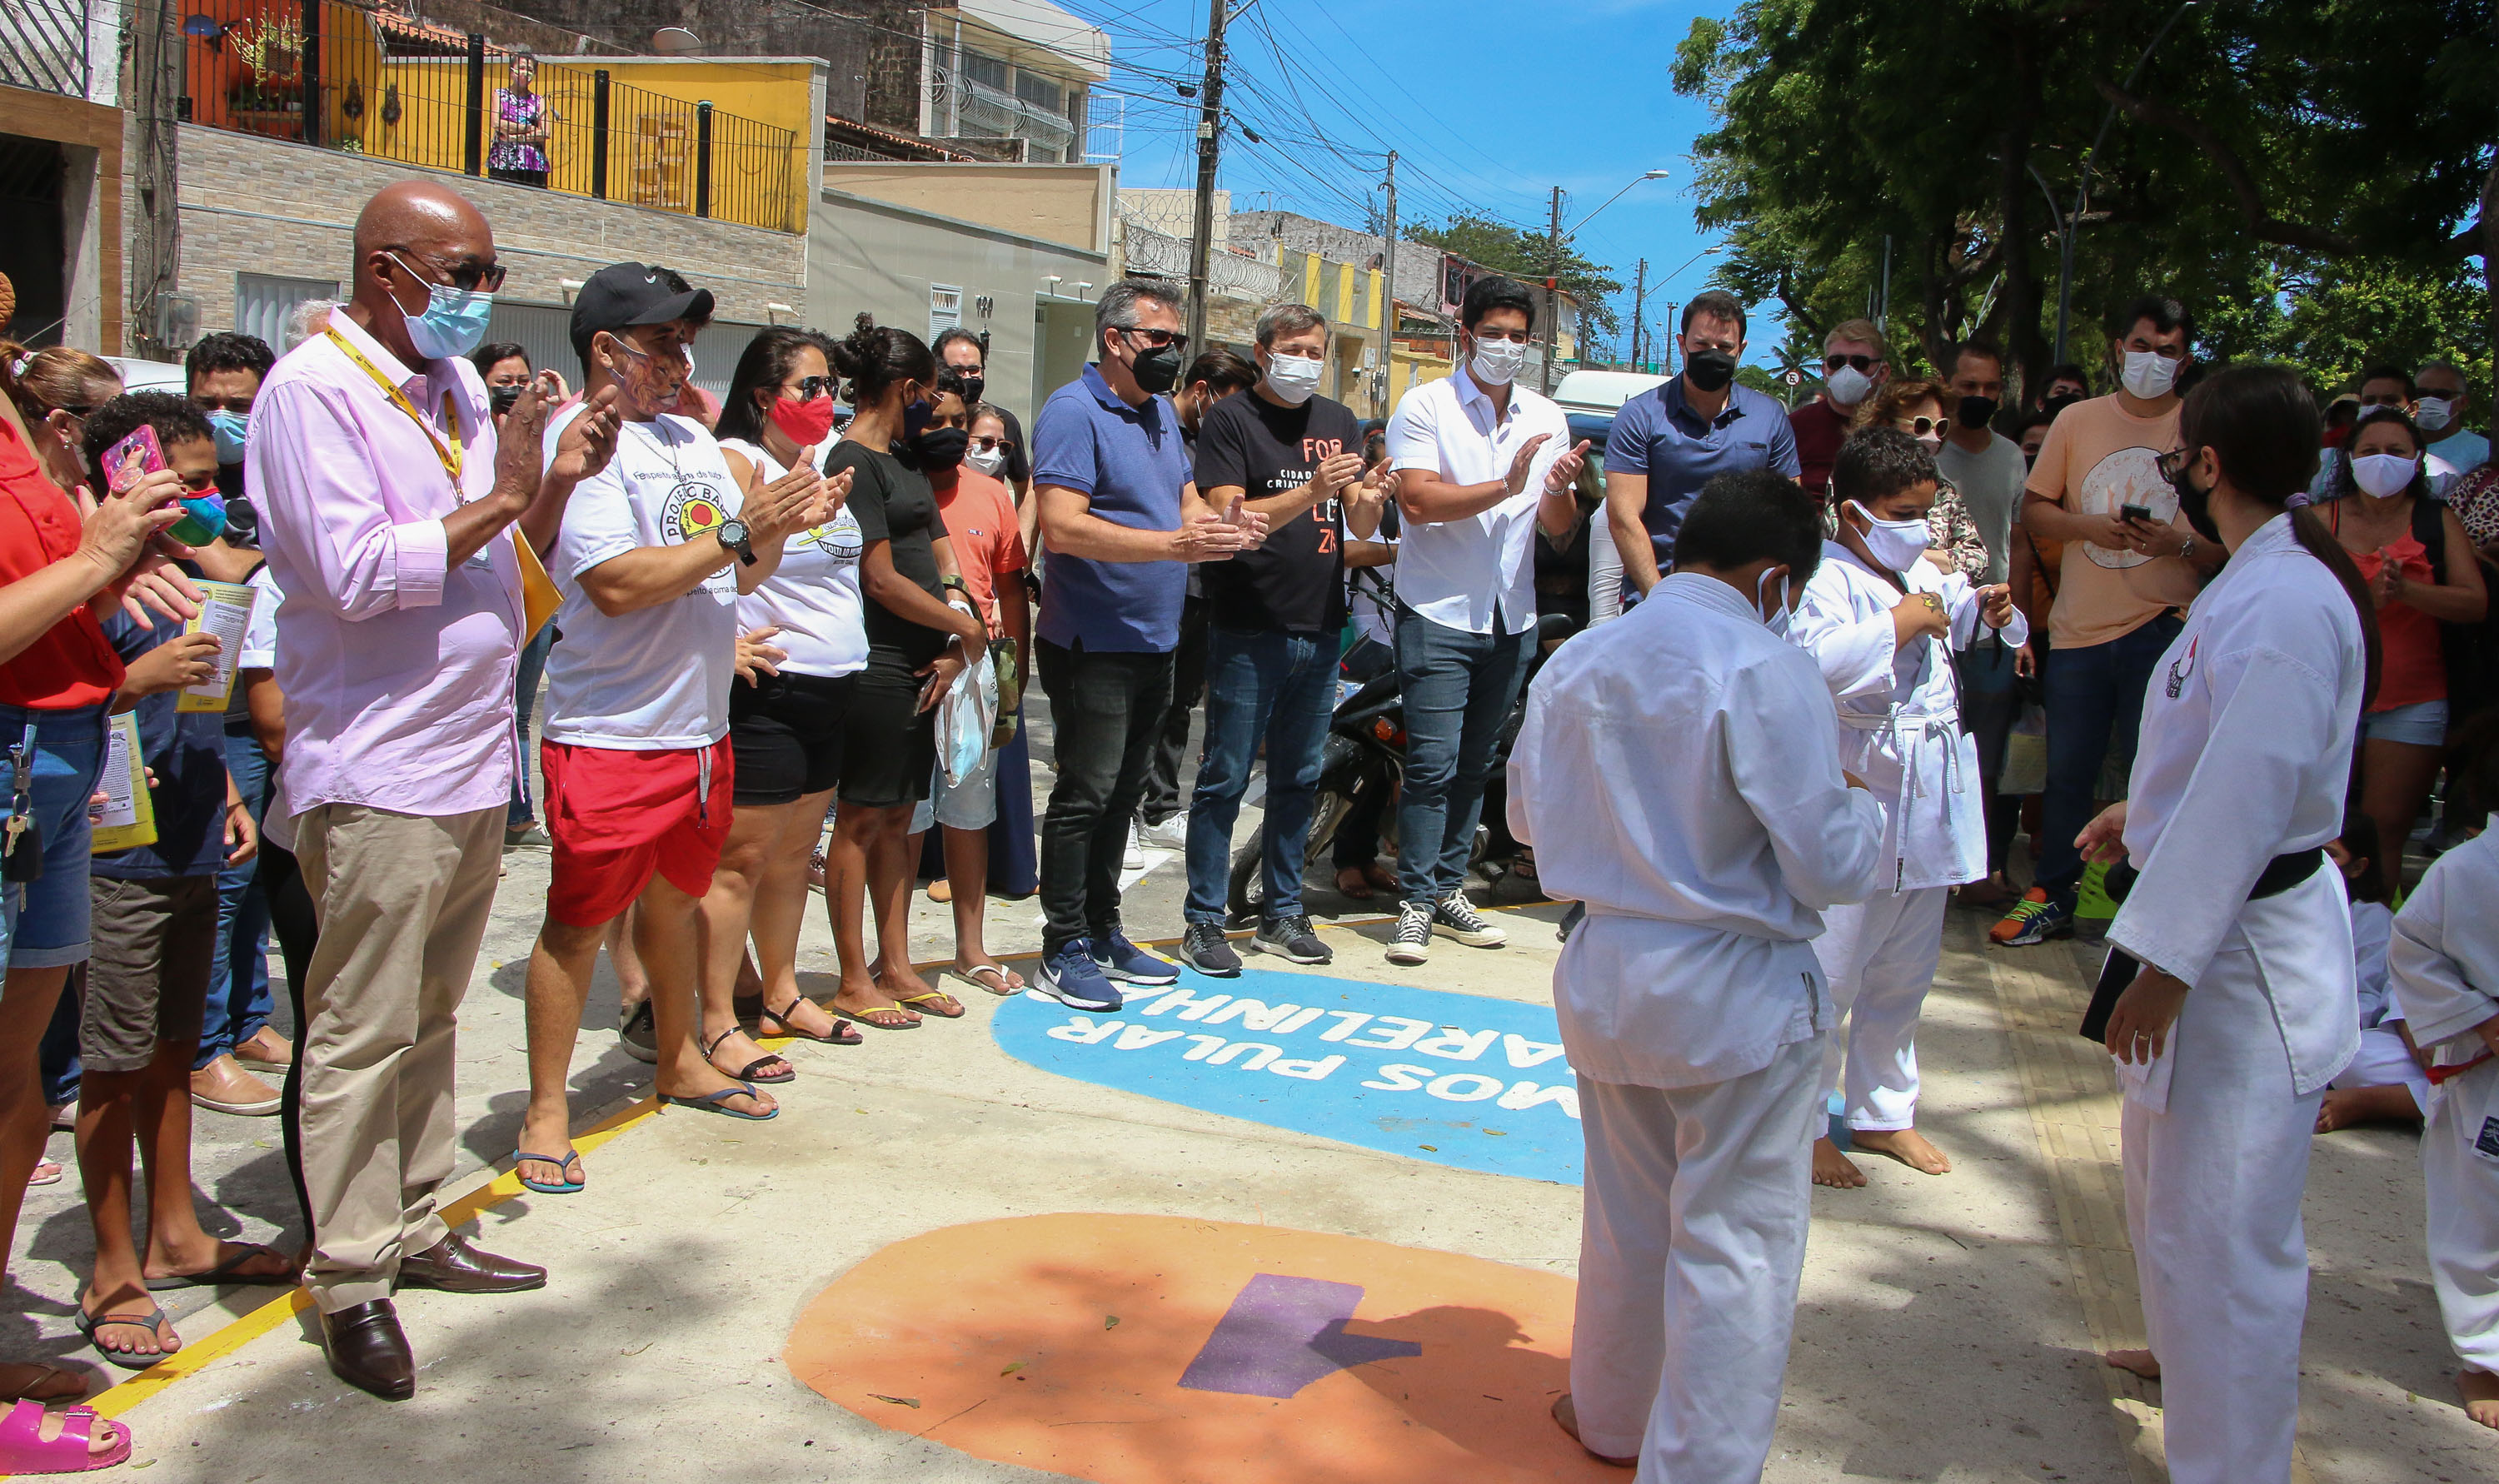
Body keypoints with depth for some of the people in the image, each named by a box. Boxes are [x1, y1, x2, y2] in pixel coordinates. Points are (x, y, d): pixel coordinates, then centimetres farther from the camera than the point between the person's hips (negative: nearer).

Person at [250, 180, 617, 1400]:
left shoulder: (459, 385, 14)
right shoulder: (313, 390, -11)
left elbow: (510, 556, 18)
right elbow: (354, 571, -22)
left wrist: (560, 481, 0)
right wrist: (498, 497, -15)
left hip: (474, 759, 8)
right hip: (379, 772, -8)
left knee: (429, 1018, 16)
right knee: (362, 1035, -2)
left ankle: (410, 1227, 28)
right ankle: (349, 1279, 8)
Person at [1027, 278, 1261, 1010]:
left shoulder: (1162, 412, 15)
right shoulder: (1073, 412, -13)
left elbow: (1183, 503, 18)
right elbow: (1062, 527, -24)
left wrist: (1218, 523, -7)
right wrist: (1175, 544, -29)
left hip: (1153, 643, 9)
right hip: (1092, 643, -8)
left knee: (1122, 793, 15)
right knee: (1085, 794, -4)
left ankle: (1102, 931, 26)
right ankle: (1063, 949, 6)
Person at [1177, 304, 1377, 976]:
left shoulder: (1340, 422, 14)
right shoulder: (1231, 419, -3)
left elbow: (1361, 528, 9)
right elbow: (1229, 518, -14)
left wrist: (1372, 497, -14)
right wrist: (1310, 492, -26)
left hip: (1320, 628, 6)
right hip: (1248, 630, -6)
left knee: (1298, 779, 12)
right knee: (1225, 780, -2)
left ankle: (1281, 914, 22)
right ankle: (1203, 922, 4)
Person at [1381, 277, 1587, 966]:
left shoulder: (1546, 418, 10)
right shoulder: (1424, 406, -4)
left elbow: (1558, 526, 8)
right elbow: (1418, 502, -16)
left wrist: (1560, 487, -15)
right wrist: (1506, 486, -24)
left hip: (1512, 617, 5)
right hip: (1439, 612, -5)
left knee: (1475, 765, 11)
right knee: (1433, 762, -9)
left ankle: (1449, 891, 20)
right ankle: (1415, 903, -1)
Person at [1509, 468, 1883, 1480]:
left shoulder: (1576, 662, 1)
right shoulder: (1767, 673, -18)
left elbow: (1527, 815, 13)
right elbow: (1832, 867, -18)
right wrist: (1863, 803, 3)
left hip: (1606, 977, 7)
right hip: (1735, 994, -6)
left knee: (1626, 1216, 24)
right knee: (1736, 1245, 8)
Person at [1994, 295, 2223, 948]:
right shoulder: (2077, 421, 7)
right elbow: (2032, 509, 9)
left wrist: (2182, 543, -18)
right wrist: (2089, 525, -9)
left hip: (2162, 624, -2)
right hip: (2079, 624, 2)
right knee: (2068, 771, 10)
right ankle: (2050, 897, 23)